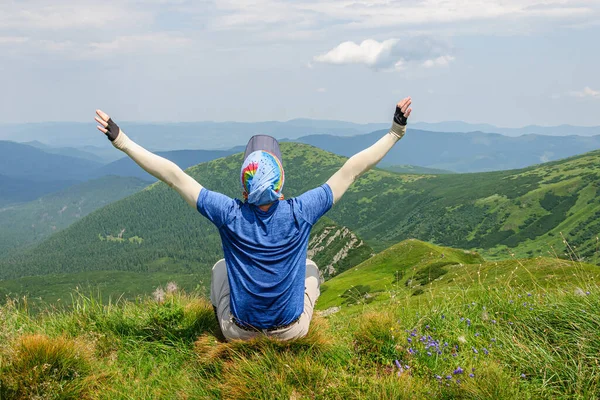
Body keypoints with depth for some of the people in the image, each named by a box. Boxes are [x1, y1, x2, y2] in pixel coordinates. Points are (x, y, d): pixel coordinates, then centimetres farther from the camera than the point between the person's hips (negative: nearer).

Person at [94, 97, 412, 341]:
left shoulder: (229, 215, -23)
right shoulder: (300, 212, -22)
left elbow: (173, 176, -20)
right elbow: (351, 170, -16)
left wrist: (121, 141, -14)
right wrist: (395, 132, -8)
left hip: (239, 332, 0)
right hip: (292, 331, 0)